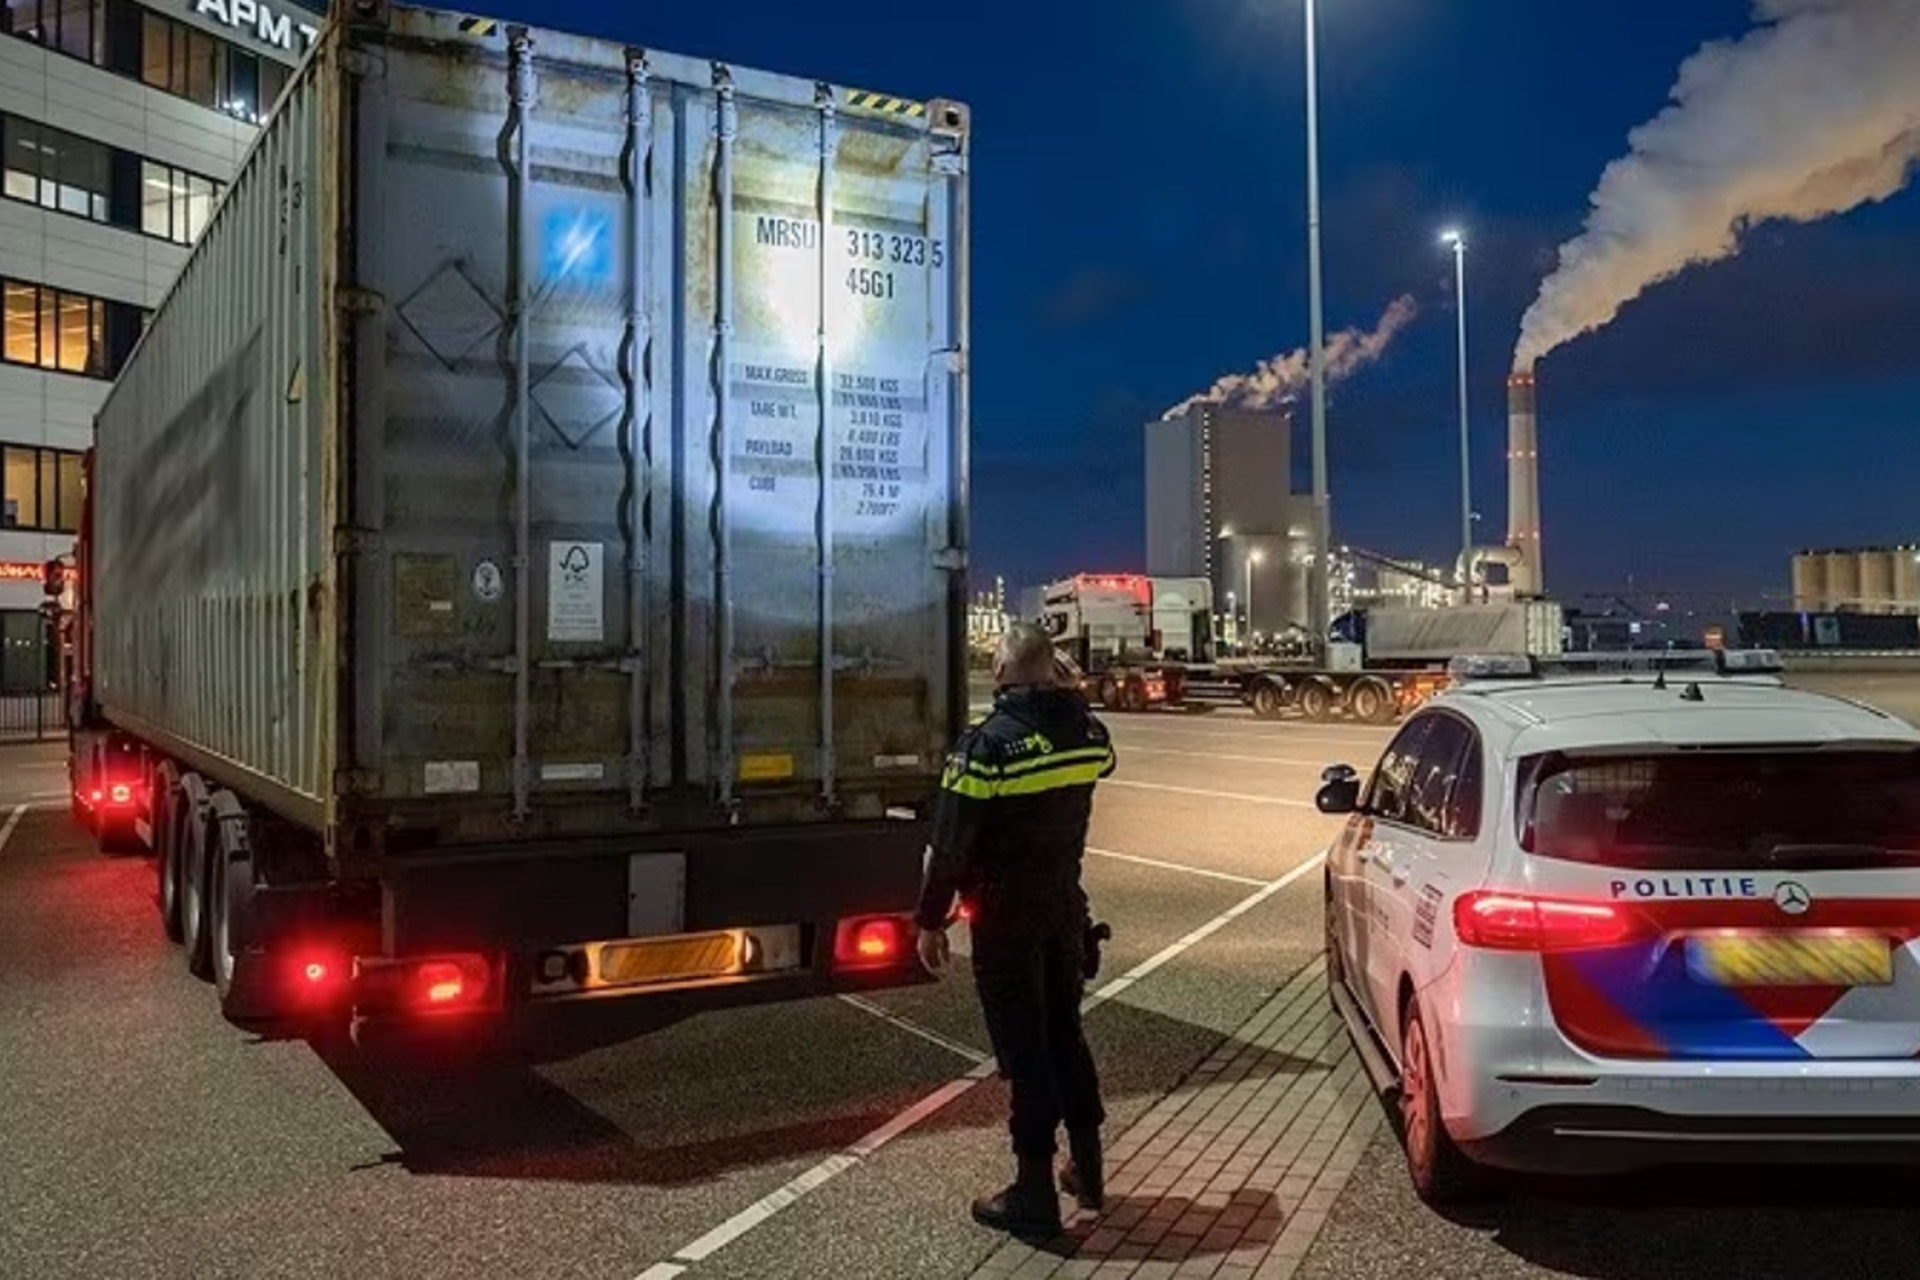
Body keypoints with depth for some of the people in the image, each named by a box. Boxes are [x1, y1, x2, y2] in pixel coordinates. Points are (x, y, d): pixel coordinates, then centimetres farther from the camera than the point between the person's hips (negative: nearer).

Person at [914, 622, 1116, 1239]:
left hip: (1007, 919, -6)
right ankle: (1087, 1169, 31)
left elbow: (950, 845, -17)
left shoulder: (987, 743, -20)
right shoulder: (1088, 733, -2)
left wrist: (931, 920, -7)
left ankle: (1035, 1195, 12)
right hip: (1066, 908, 6)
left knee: (1024, 1049, 3)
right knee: (1065, 1033, 19)